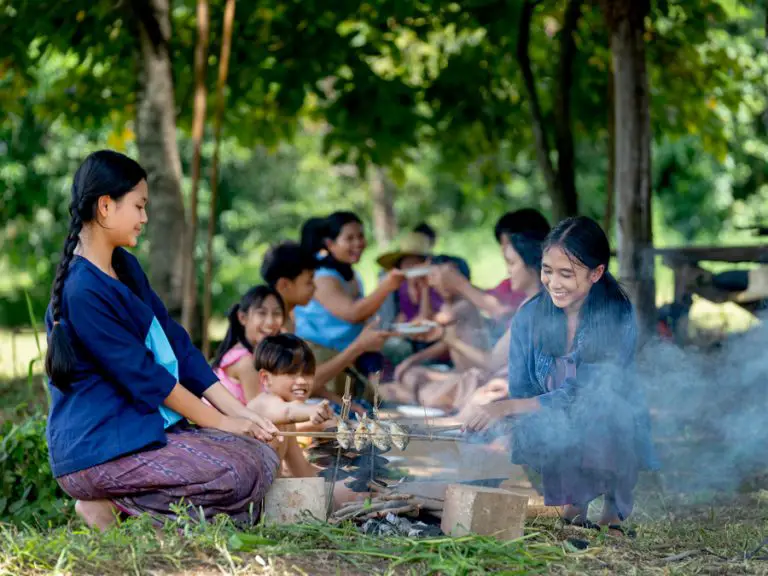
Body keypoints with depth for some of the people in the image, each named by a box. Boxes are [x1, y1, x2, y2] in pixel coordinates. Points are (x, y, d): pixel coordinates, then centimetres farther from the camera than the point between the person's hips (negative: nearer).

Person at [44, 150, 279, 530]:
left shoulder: (125, 267, 12)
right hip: (98, 449, -10)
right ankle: (111, 507, -9)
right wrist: (220, 423, -7)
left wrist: (238, 412, 3)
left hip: (141, 427, 10)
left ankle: (120, 501, 0)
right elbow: (143, 376, -16)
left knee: (263, 456, -1)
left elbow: (176, 345, 11)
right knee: (240, 474, -21)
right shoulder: (83, 291, -18)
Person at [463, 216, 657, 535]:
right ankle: (573, 500, -3)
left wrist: (504, 407, -33)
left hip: (610, 437, -2)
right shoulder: (529, 316, -4)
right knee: (531, 432, -29)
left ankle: (615, 504, -9)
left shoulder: (618, 319, -15)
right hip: (560, 437, 2)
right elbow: (520, 390, -2)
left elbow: (581, 396, -24)